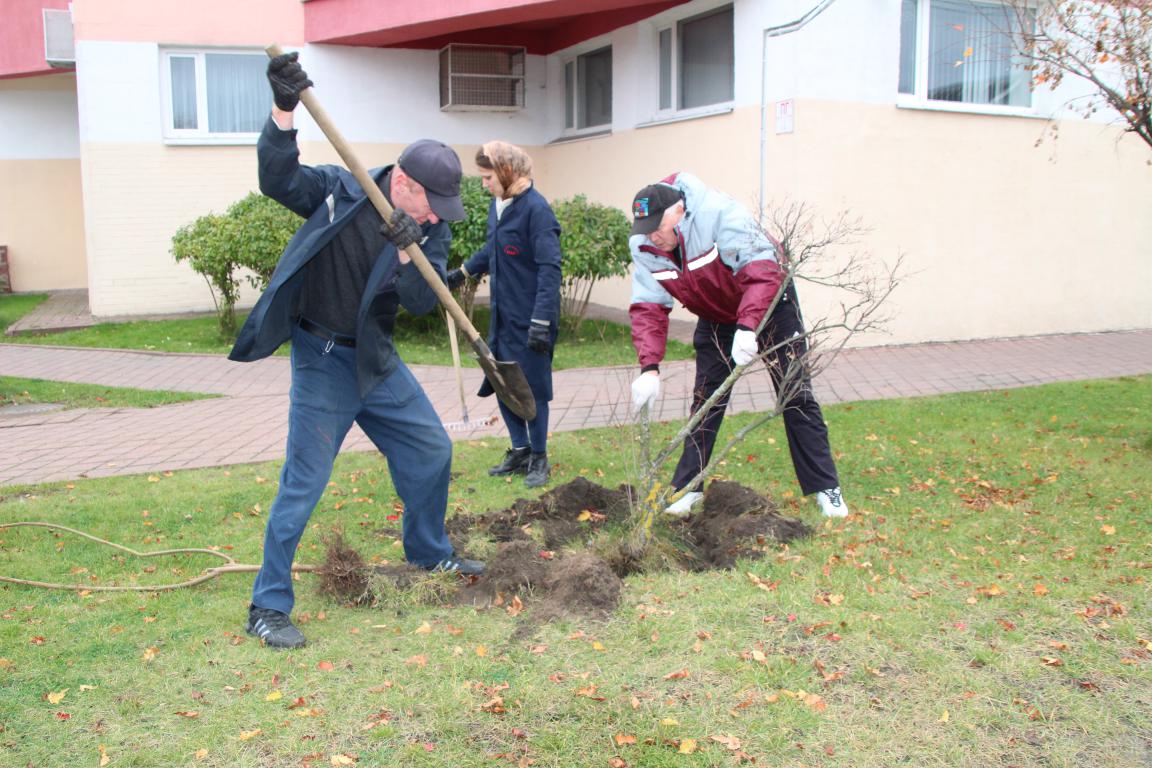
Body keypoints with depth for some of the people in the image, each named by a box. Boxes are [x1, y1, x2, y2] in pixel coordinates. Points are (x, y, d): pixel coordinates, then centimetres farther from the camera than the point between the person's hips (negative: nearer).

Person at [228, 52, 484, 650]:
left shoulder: (431, 229, -1)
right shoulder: (339, 190, -11)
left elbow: (423, 301, -11)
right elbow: (278, 181, -24)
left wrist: (409, 250, -29)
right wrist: (284, 113, -36)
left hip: (377, 359, 6)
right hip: (321, 359, -6)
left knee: (432, 450, 13)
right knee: (304, 482, -7)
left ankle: (427, 551, 38)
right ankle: (268, 607, 6)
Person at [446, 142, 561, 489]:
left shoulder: (536, 209, -18)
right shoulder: (497, 206, 7)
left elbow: (549, 268, -22)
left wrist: (541, 321, -26)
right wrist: (463, 272, 26)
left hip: (530, 318, -8)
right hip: (503, 315, 8)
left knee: (532, 387, 3)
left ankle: (538, 458, 20)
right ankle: (520, 450, 30)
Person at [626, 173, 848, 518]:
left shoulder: (719, 213, -35)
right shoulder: (644, 246, -18)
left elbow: (761, 268, -42)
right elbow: (648, 308, -19)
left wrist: (748, 327, -54)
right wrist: (649, 367, -32)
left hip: (770, 305, -4)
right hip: (715, 319, 4)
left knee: (797, 396, -2)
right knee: (705, 402, 2)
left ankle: (825, 488, 8)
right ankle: (687, 487, 12)